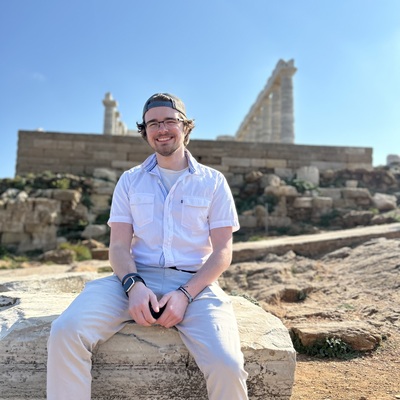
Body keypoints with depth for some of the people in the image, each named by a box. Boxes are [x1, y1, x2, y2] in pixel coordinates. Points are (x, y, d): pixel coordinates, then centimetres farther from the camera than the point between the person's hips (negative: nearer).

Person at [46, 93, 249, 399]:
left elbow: (222, 251, 3)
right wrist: (133, 285, -15)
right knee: (66, 332, -24)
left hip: (195, 283, -1)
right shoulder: (130, 181, 14)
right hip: (137, 279, 2)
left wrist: (185, 294, -13)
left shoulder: (213, 181, 9)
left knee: (226, 365, -27)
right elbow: (119, 245, 7)